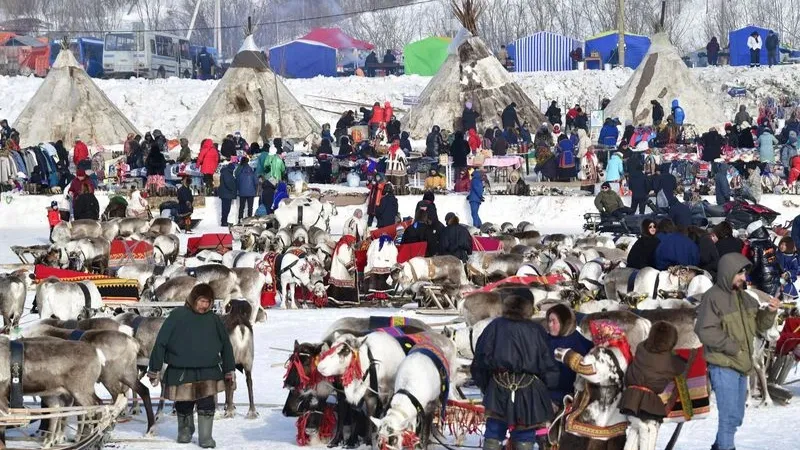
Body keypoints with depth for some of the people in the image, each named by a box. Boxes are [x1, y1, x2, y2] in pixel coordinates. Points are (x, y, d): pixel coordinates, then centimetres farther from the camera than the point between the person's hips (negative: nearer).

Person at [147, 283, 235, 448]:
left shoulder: (214, 320, 3)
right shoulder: (177, 316, -7)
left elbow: (226, 345, 12)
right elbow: (160, 343, -6)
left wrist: (229, 370, 11)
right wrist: (155, 369, -6)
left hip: (208, 372, 1)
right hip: (181, 372, -1)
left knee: (207, 405, -4)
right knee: (184, 406, 11)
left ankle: (206, 437, 9)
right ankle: (185, 431, 37)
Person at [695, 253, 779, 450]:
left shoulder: (744, 297, 9)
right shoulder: (713, 298, -15)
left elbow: (758, 325, 15)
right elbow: (705, 331, -20)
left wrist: (769, 312, -5)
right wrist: (731, 346, -20)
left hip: (741, 365, 8)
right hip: (723, 366, -8)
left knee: (736, 416, 18)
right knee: (730, 416, -10)